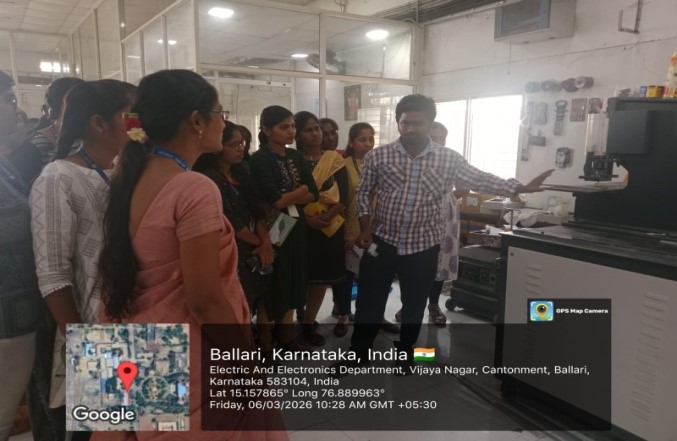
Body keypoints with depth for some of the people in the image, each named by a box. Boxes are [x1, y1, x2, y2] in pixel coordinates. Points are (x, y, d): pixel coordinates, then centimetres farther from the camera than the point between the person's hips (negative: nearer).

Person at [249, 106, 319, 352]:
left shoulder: (295, 156, 8)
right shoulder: (259, 159, -12)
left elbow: (314, 195, 1)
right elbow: (273, 201, -21)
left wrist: (286, 199, -14)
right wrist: (301, 190, -7)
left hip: (296, 228, 7)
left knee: (292, 283, 14)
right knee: (272, 287, 4)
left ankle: (286, 338, 29)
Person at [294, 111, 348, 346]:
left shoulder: (334, 160, 3)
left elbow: (343, 197, -2)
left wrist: (326, 217, -17)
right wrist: (308, 219, -20)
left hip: (330, 228, 3)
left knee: (321, 278, 9)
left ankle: (308, 324, 24)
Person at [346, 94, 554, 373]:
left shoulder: (449, 160, -3)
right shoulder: (378, 157, -4)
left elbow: (480, 180, -2)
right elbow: (364, 194, 4)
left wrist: (521, 188, -12)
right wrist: (365, 229, -5)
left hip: (423, 247, 1)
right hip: (381, 242, 0)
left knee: (414, 304, 14)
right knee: (369, 302, 8)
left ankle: (405, 352, 37)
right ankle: (358, 352, 27)